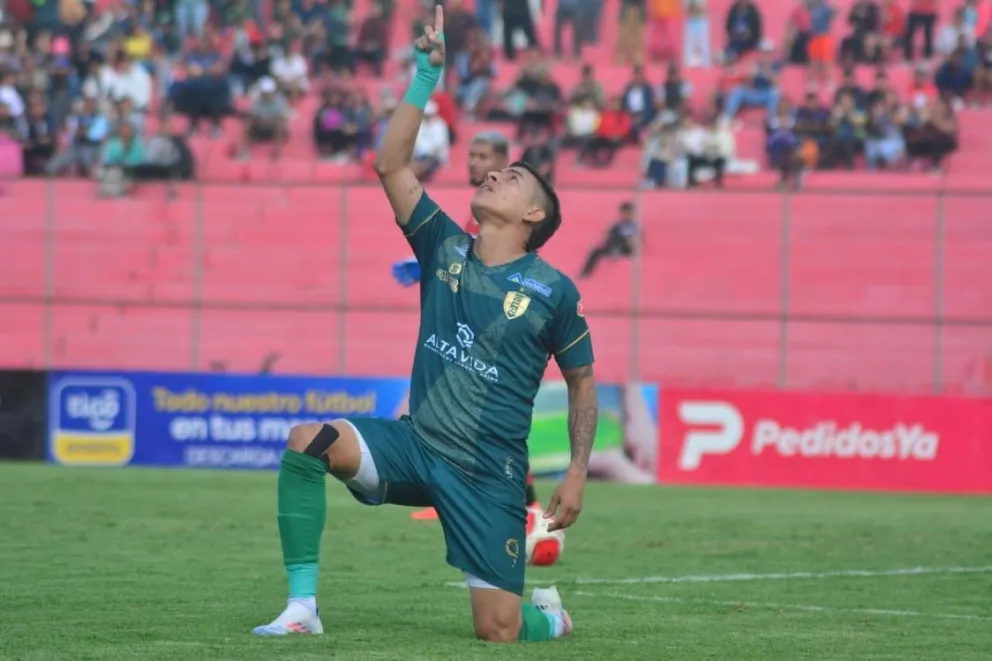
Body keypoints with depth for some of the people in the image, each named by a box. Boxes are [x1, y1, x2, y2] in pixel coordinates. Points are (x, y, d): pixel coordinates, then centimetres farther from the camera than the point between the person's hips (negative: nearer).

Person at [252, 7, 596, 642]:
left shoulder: (554, 290, -3)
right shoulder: (445, 248, 5)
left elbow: (583, 380, 6)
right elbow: (392, 165, -1)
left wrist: (578, 473, 0)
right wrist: (426, 78, -6)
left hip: (490, 474, -3)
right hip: (415, 446, 3)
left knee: (498, 631, -8)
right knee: (308, 441, -25)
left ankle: (549, 614, 32)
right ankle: (302, 606, -18)